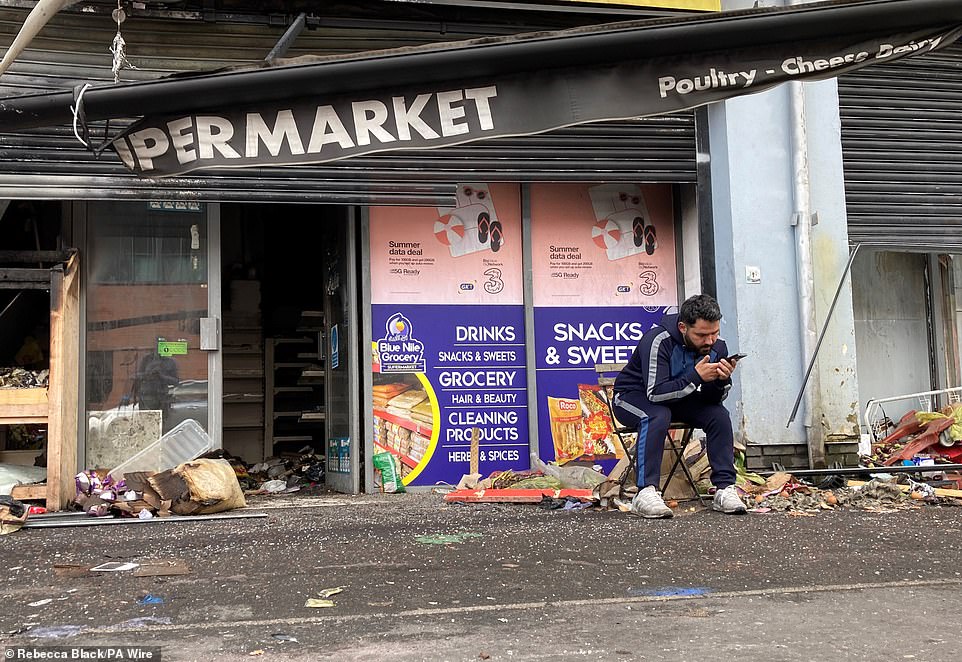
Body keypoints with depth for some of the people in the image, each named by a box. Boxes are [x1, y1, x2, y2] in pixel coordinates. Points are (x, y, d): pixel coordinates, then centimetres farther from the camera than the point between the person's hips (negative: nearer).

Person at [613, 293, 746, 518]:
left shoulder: (716, 346, -12)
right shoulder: (658, 340, -30)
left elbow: (714, 399, -9)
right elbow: (655, 393, -36)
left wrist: (722, 380, -31)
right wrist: (696, 376, -42)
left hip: (678, 398, 6)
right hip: (634, 396, -5)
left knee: (719, 414, -18)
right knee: (658, 416, -37)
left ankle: (725, 489, -15)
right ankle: (646, 493, -37)